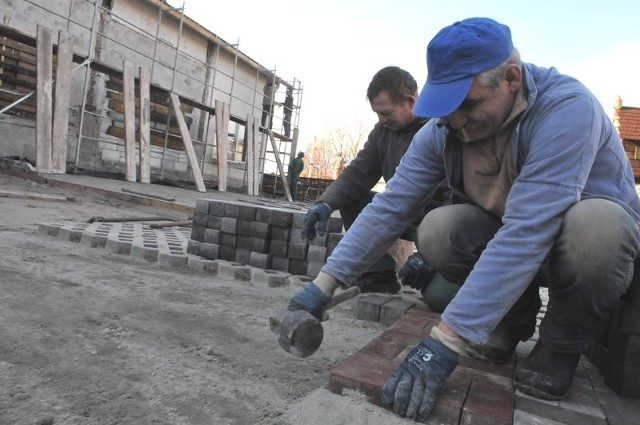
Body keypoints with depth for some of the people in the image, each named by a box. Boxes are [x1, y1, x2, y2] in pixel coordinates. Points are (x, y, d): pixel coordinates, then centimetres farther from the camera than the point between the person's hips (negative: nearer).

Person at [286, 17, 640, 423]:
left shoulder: (567, 107, -31)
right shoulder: (442, 130, -15)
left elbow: (525, 232, -40)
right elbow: (389, 208, -16)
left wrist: (446, 341, -43)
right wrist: (324, 284, -22)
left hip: (603, 236, -3)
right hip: (505, 238, 4)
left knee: (593, 222, -37)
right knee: (437, 232, -23)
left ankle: (562, 343, -7)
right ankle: (514, 320, 4)